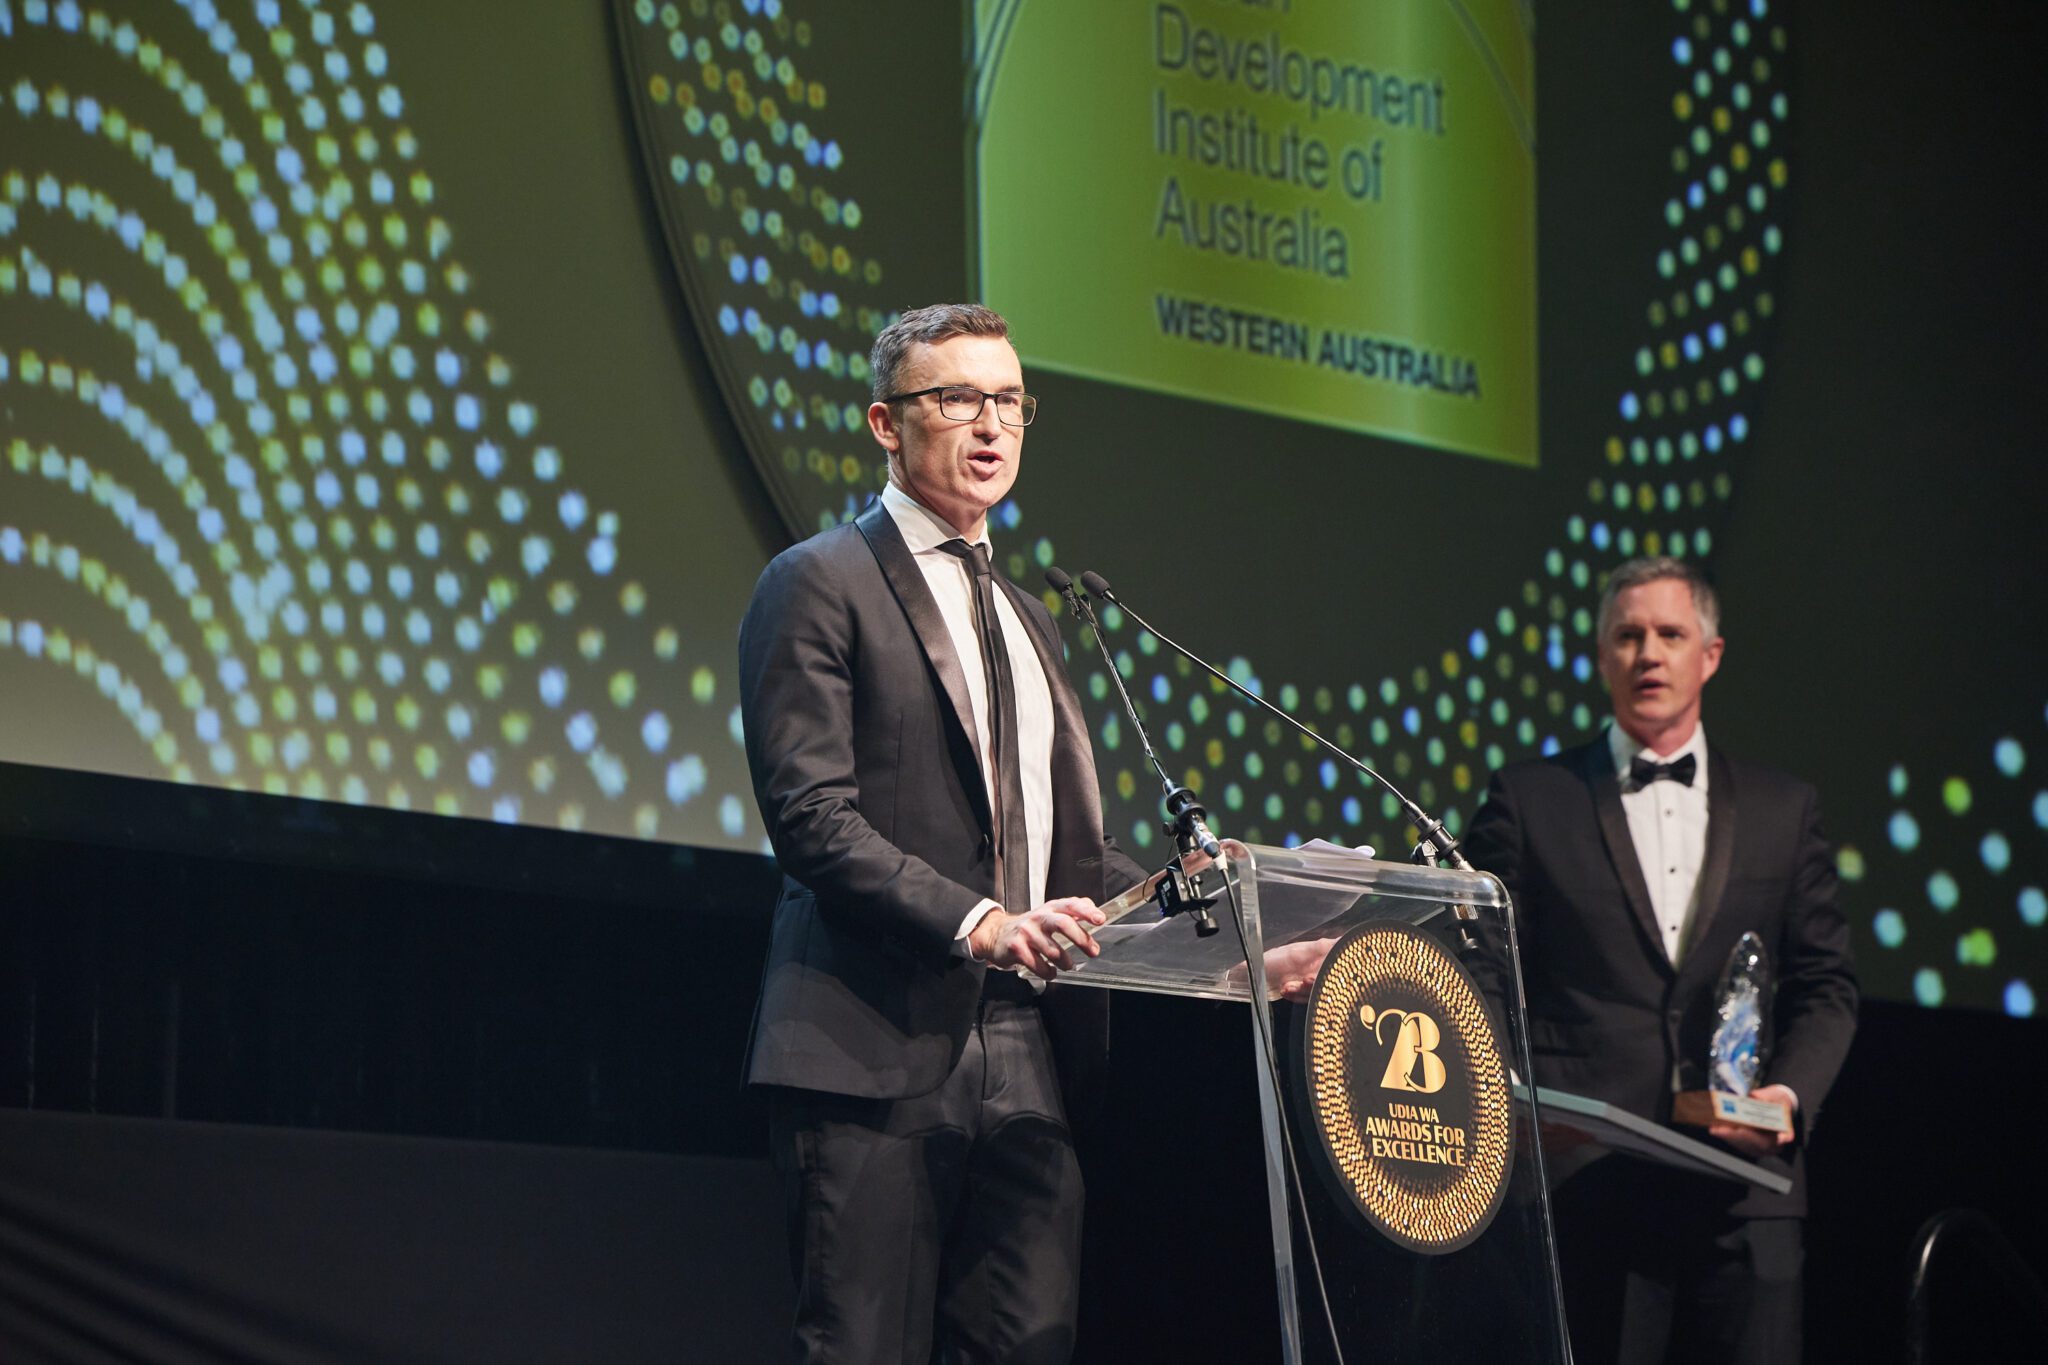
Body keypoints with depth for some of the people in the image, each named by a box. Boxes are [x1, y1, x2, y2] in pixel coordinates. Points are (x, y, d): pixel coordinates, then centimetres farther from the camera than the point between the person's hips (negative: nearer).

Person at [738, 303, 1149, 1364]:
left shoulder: (1023, 618, 24)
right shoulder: (820, 585, -1)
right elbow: (811, 816, -12)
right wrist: (974, 921, -23)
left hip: (1020, 1053, 7)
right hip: (878, 1048, -7)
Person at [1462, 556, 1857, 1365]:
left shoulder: (1784, 811, 16)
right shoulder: (1528, 801, 9)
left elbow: (1825, 984, 13)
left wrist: (1790, 1092, -5)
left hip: (1742, 1182, 2)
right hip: (1588, 1179, -2)